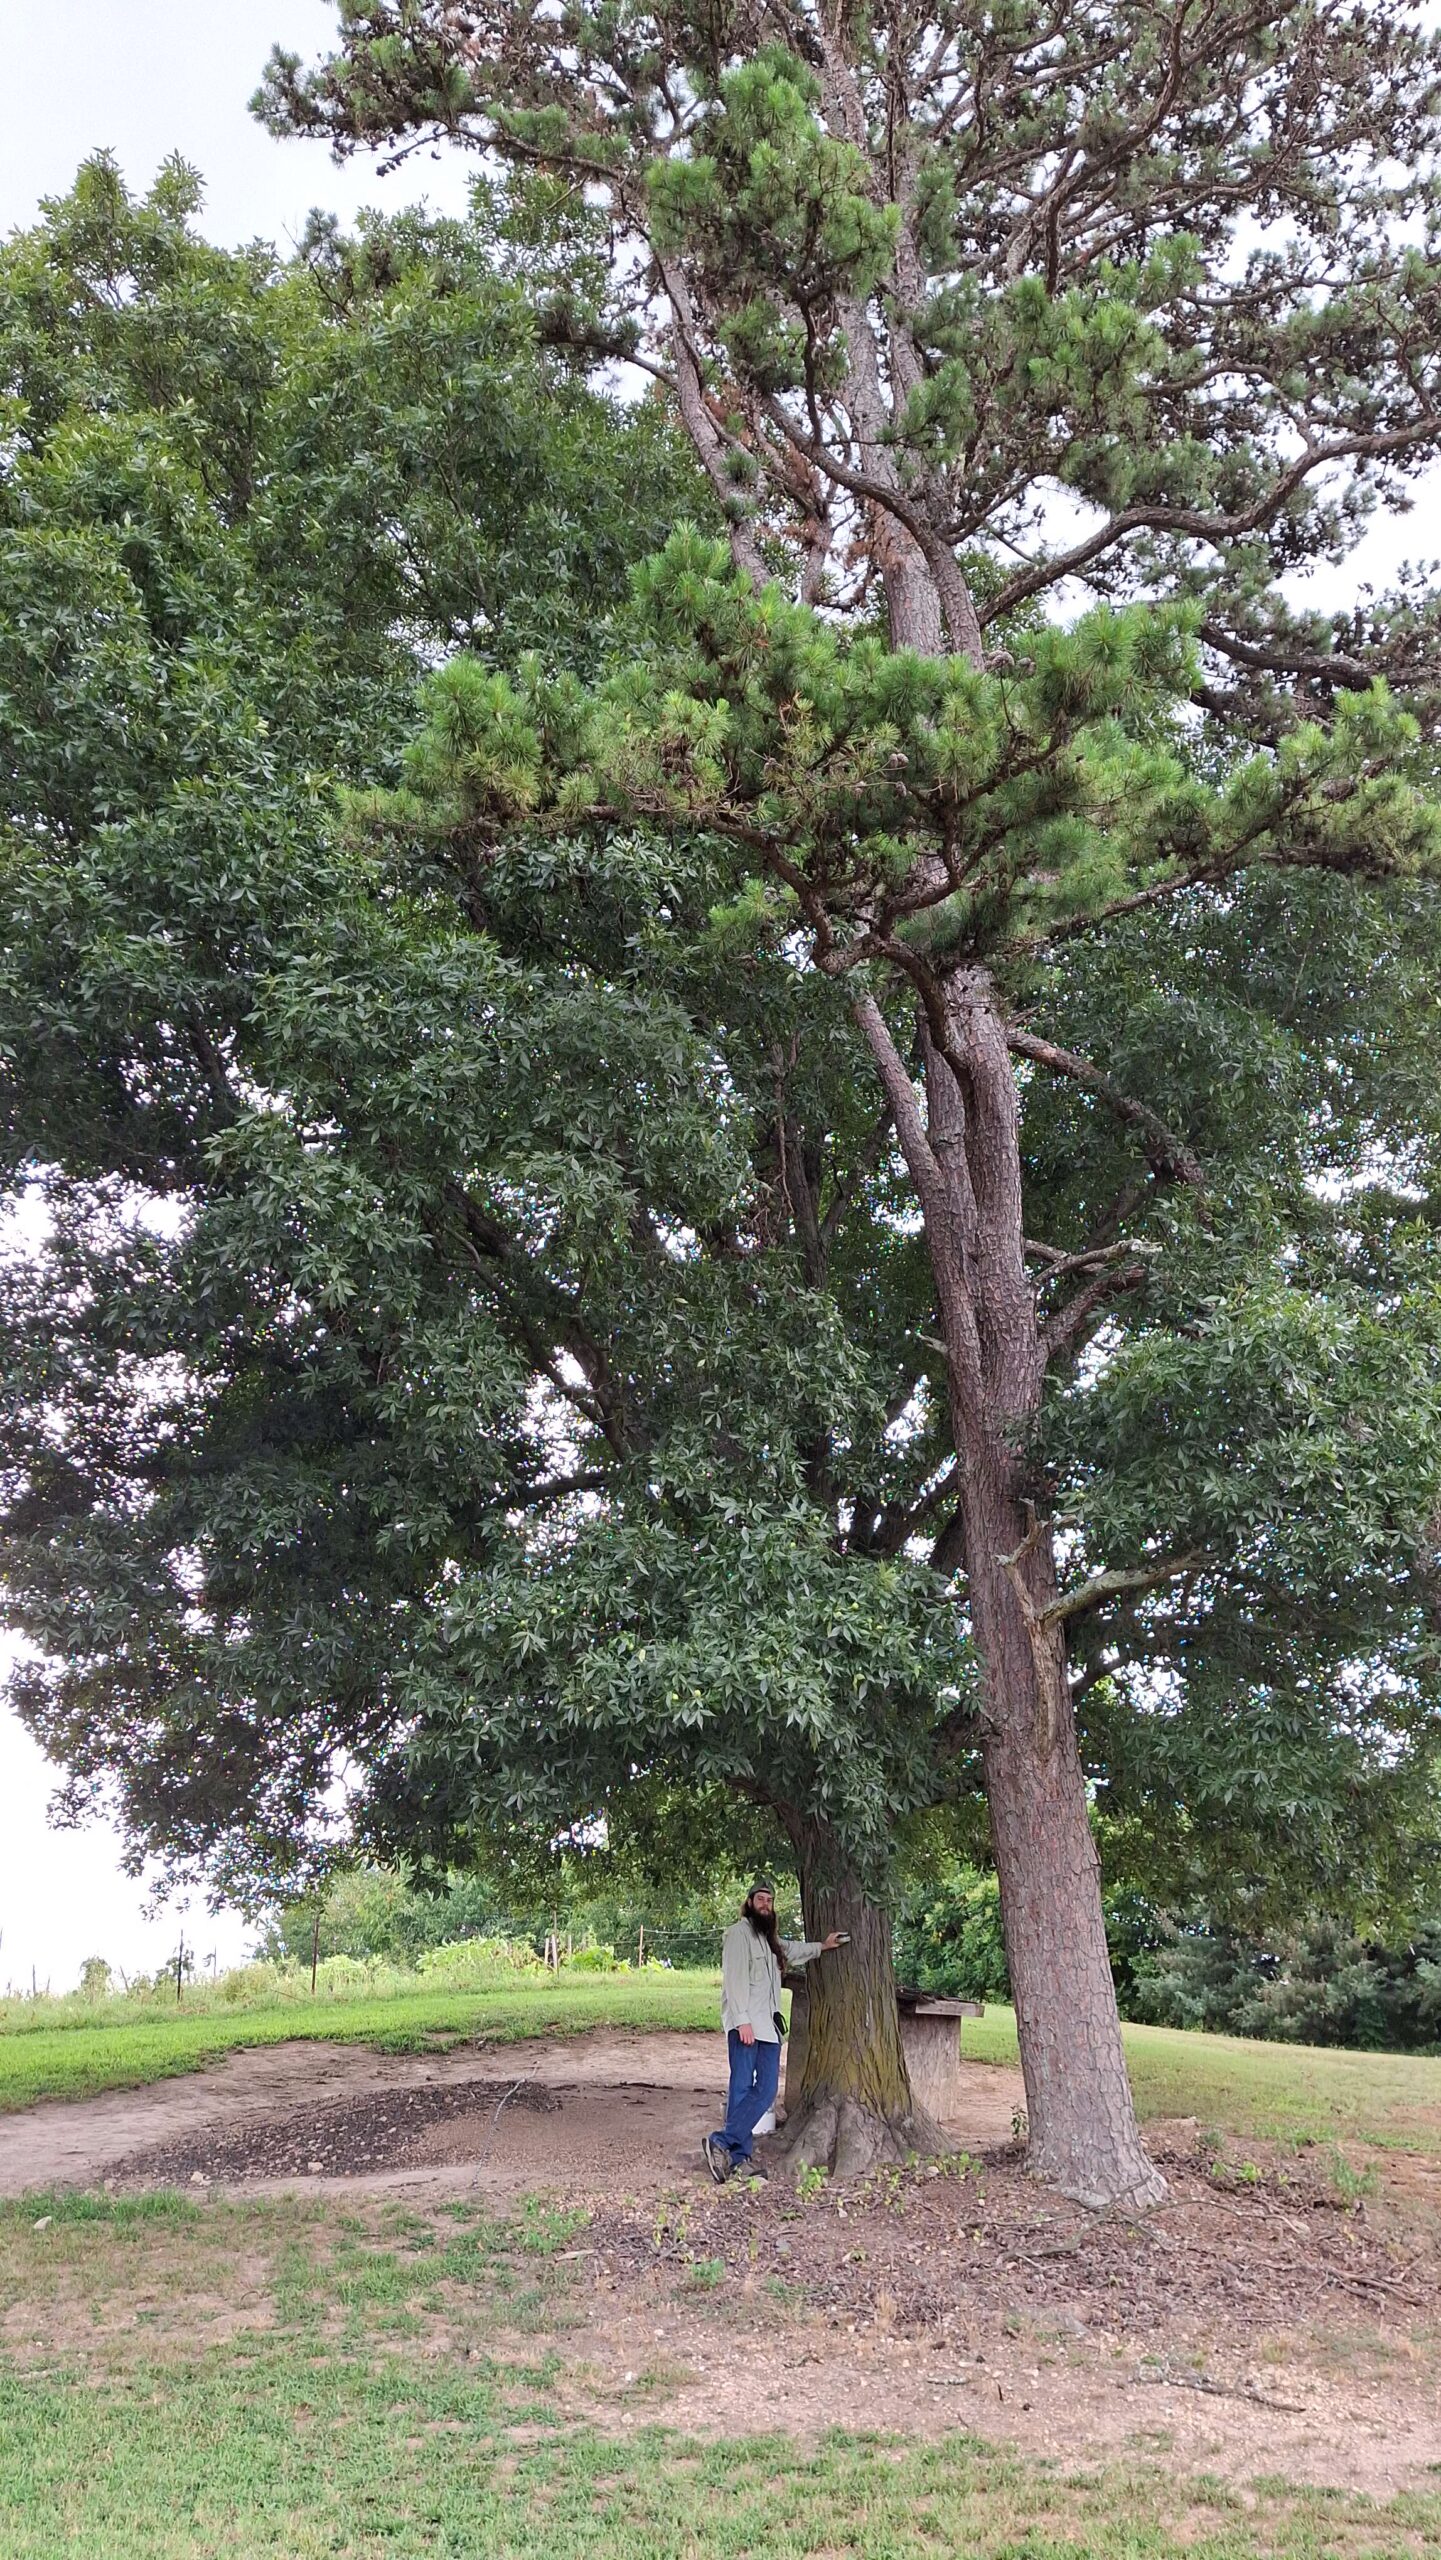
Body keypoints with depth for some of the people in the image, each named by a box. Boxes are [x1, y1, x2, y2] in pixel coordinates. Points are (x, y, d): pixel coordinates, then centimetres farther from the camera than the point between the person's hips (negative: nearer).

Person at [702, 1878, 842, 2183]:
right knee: (742, 2088, -12)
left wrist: (821, 1946, 54)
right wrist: (743, 2020, -20)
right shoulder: (739, 1932, -5)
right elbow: (735, 1978, -14)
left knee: (766, 2089, -2)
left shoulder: (768, 1938, 23)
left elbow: (790, 1949, 45)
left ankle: (729, 2148, -3)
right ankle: (738, 2155, -13)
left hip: (767, 2024, 9)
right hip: (745, 2024, -9)